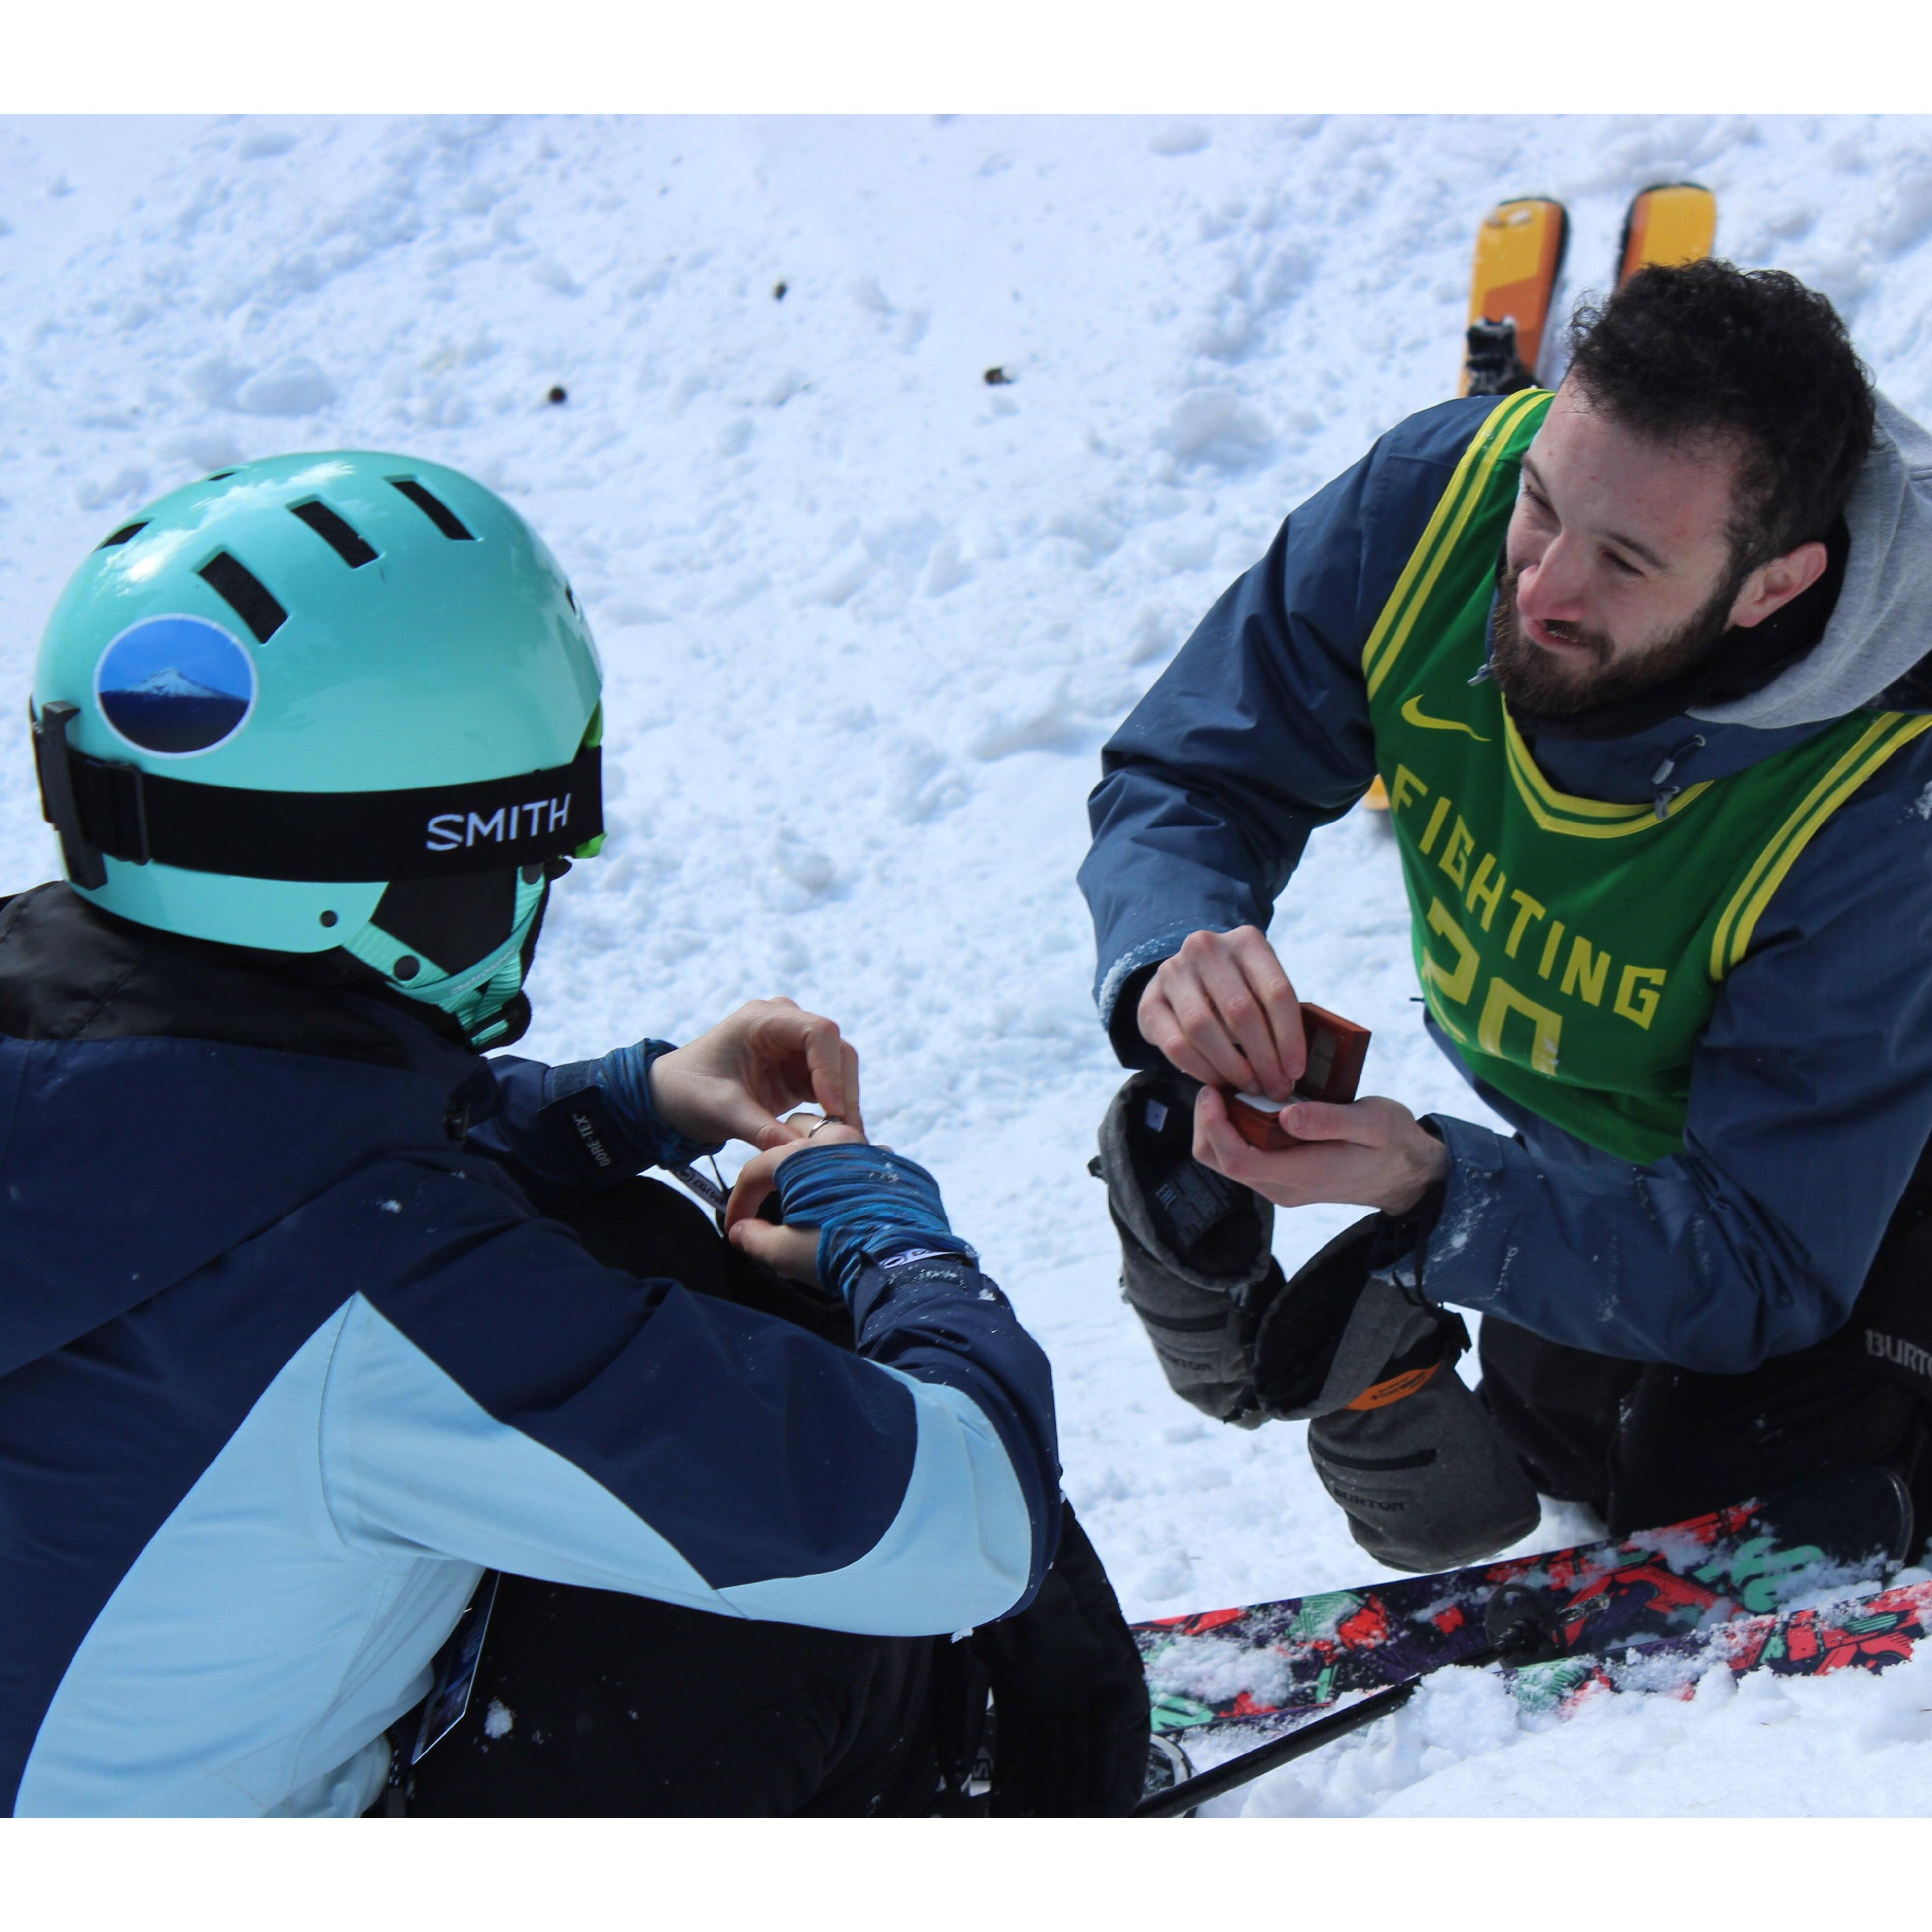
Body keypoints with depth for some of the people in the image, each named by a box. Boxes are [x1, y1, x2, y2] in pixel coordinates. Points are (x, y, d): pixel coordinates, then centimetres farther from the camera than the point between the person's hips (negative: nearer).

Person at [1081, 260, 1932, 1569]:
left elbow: (1757, 1267, -34)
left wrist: (1435, 1199, -49)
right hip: (1563, 1131, 4)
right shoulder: (1436, 496, -30)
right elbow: (1182, 783, -20)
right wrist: (1177, 955, -43)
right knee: (1568, 1445, 7)